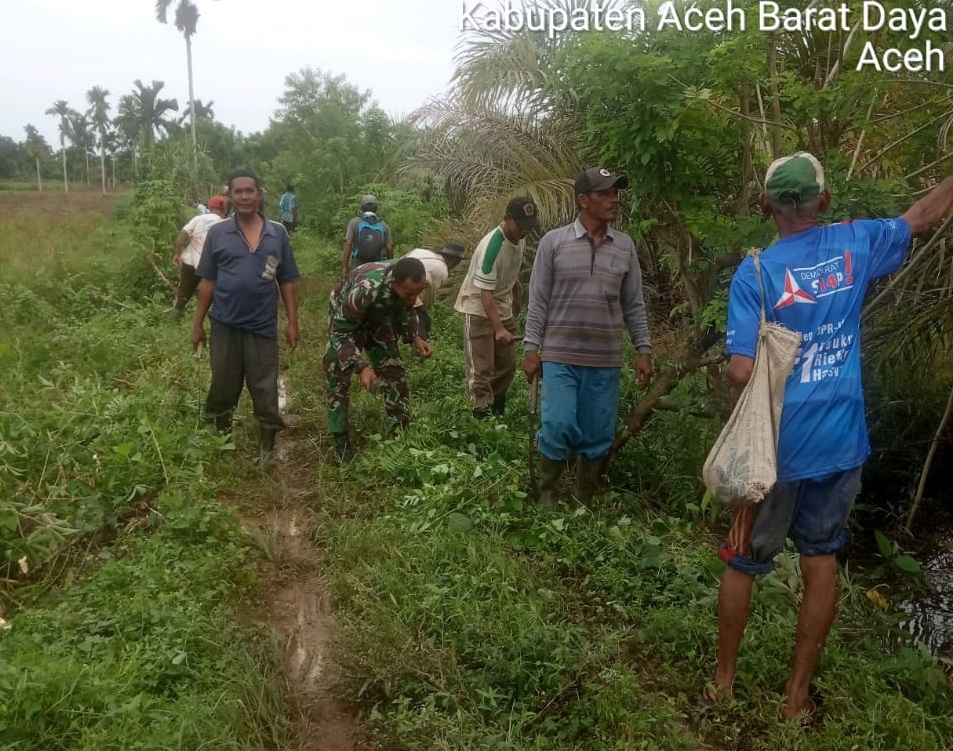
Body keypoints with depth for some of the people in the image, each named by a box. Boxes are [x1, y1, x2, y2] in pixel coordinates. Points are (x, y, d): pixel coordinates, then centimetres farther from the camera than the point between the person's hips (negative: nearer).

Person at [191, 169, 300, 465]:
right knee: (223, 385, 14)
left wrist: (292, 322, 0)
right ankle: (219, 435, 33)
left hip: (263, 326, 0)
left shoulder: (278, 234, 1)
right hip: (225, 325, 1)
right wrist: (198, 323, 2)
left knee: (265, 388, 8)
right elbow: (207, 282, 3)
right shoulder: (217, 233, 0)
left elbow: (287, 282, 4)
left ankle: (268, 441, 22)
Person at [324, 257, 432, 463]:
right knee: (338, 378, -8)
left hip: (378, 316, 5)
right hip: (344, 317, -5)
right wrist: (361, 367, -43)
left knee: (393, 369, 5)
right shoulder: (365, 290, -45)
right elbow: (341, 332, -35)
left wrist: (415, 337, -14)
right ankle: (340, 439, 3)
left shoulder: (409, 283, -27)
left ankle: (399, 429, 16)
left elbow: (405, 308, -2)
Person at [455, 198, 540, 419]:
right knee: (481, 368, -7)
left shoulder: (520, 239, -2)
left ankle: (498, 410, 24)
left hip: (503, 307, 8)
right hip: (479, 308, -8)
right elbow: (486, 292, -30)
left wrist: (516, 300, 26)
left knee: (507, 365, 11)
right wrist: (499, 328, -37)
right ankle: (482, 414, -1)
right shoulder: (492, 246, -28)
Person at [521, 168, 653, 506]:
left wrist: (644, 350, 6)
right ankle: (546, 494, 14)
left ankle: (584, 503, 23)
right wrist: (531, 348, -4)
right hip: (560, 356, -3)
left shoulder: (625, 246, 7)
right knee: (558, 426, -10)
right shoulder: (554, 242, -2)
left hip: (606, 361, 3)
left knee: (598, 436, 7)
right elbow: (538, 301, 0)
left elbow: (634, 304, 11)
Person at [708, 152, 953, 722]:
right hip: (841, 440, 3)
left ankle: (725, 680, 29)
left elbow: (741, 371, -19)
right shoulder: (855, 243, -2)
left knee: (743, 562, 13)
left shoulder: (755, 271, -13)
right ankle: (798, 695, 27)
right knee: (822, 560, 16)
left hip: (778, 445, -3)